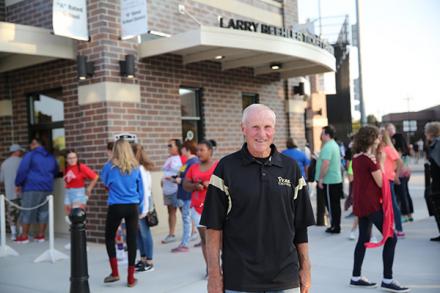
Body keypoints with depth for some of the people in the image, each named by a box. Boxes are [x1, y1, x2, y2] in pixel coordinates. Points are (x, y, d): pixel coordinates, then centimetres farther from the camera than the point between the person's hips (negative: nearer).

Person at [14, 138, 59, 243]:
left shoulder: (30, 155, -5)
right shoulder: (51, 157, 14)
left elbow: (22, 171, -10)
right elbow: (56, 172, 25)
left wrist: (18, 183, 0)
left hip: (32, 187, -5)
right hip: (47, 188, 5)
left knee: (27, 211, 2)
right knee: (44, 211, 8)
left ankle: (24, 236, 6)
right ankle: (41, 235, 10)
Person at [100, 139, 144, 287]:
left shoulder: (110, 166, -6)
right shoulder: (135, 167, 1)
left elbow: (104, 181, 13)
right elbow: (141, 189, 7)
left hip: (115, 207, -2)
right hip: (132, 207, 2)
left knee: (109, 237, 17)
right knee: (132, 240, 7)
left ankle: (114, 272, 11)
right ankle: (131, 278, 12)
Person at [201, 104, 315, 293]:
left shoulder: (291, 168, 3)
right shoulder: (226, 168, -4)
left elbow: (301, 225, 7)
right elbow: (214, 226, -5)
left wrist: (305, 267, 5)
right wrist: (214, 274, -7)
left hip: (286, 278, 2)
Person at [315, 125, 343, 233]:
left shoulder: (327, 147, -18)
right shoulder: (335, 145, 14)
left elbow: (325, 164, -25)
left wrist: (320, 178, -20)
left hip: (329, 181, -10)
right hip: (337, 179, 10)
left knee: (331, 205, -1)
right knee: (336, 204, 13)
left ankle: (335, 226, 5)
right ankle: (336, 226, 19)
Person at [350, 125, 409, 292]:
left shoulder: (356, 158, 9)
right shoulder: (370, 159, -16)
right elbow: (381, 183, -12)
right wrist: (381, 162, -2)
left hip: (360, 203, 9)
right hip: (371, 204, -9)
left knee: (364, 238, 14)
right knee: (391, 238, -3)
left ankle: (356, 277, 19)